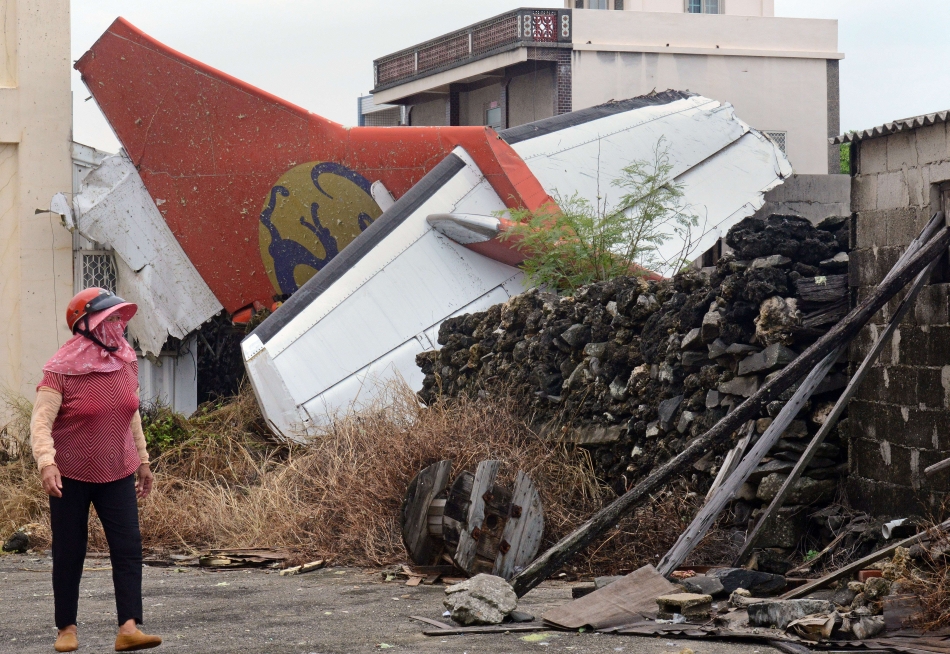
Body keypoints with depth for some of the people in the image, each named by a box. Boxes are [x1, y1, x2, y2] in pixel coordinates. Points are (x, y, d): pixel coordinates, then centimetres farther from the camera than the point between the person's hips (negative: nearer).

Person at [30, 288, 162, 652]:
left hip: (117, 474, 4)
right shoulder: (61, 370, -14)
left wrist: (142, 459, 18)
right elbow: (41, 421, -20)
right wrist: (46, 462, -35)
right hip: (71, 476, -4)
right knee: (69, 554, 4)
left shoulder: (126, 362, 3)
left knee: (129, 548, -8)